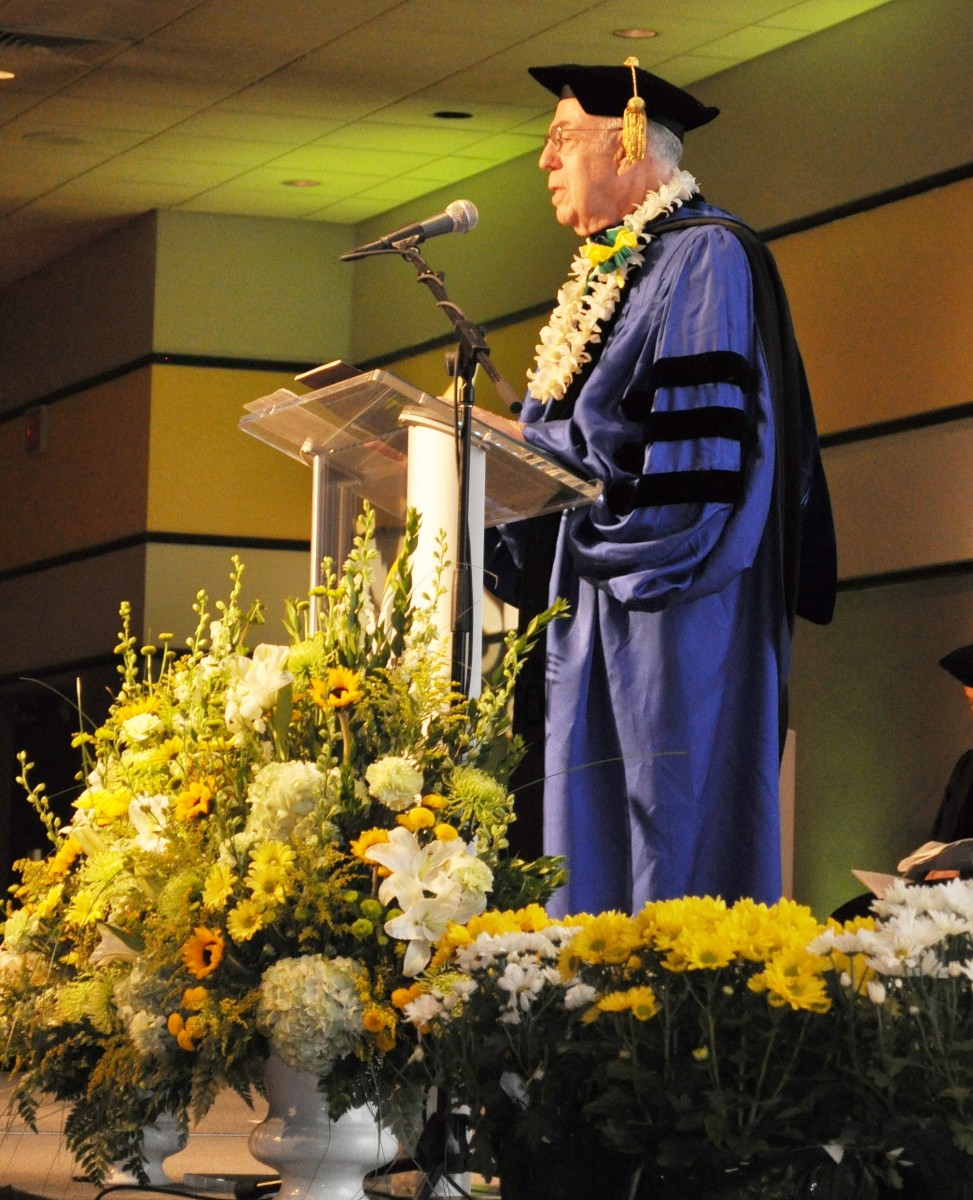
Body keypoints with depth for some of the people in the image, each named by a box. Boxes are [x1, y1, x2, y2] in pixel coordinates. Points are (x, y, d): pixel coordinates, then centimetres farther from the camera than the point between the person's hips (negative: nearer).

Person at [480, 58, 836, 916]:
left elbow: (699, 446, -19)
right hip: (599, 620, 9)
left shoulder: (704, 257, -7)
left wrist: (525, 439, -16)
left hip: (675, 619, -9)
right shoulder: (601, 278, 21)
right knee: (593, 864, 4)